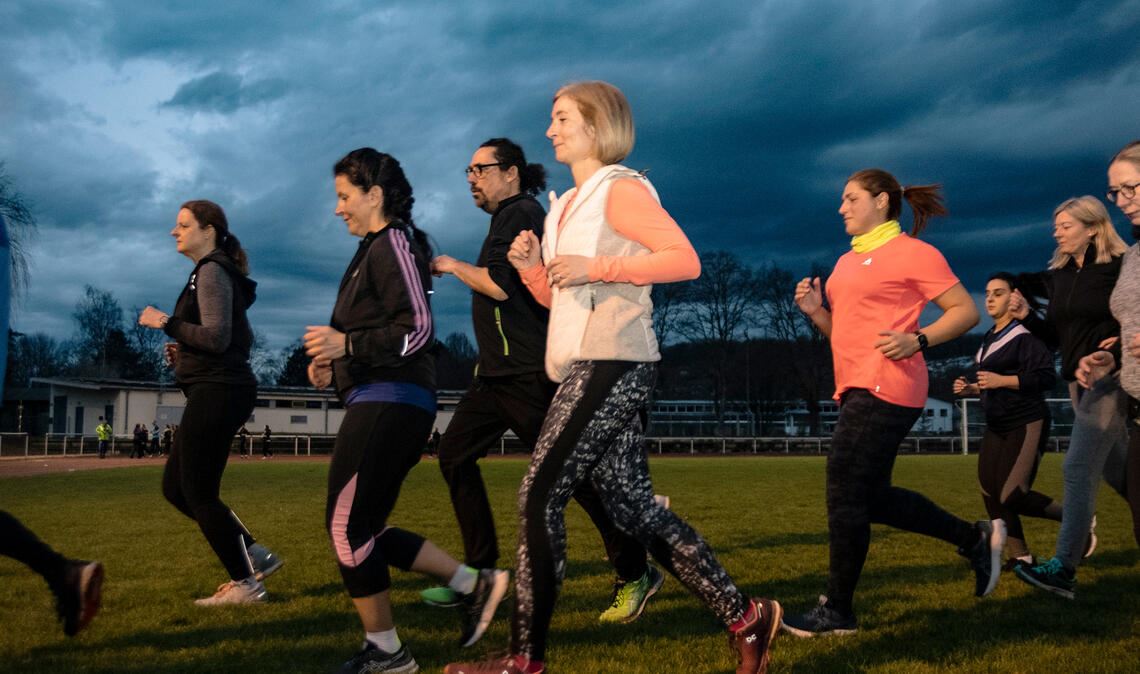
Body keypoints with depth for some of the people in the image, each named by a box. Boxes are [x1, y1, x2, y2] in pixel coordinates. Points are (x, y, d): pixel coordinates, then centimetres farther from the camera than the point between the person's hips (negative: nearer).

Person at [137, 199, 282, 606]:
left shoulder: (211, 271, -10)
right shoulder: (218, 272, 20)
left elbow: (217, 337, -21)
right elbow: (244, 340, 23)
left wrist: (166, 322, -11)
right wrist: (186, 352, 15)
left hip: (216, 392, -10)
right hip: (219, 392, 10)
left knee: (198, 493, -3)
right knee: (175, 487, 13)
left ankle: (245, 584, 5)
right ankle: (253, 555, 14)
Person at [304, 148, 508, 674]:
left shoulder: (392, 243, -8)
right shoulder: (374, 249, 21)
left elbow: (417, 331, -17)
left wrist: (347, 344, -17)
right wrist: (335, 364, 9)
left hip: (388, 403, -10)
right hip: (381, 401, 10)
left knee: (347, 526, -4)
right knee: (364, 528, 12)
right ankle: (472, 585, 16)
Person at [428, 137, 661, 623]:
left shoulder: (521, 213, -9)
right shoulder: (510, 217, 21)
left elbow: (498, 286, -19)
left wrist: (452, 266, -5)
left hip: (528, 374, -11)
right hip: (498, 373, 11)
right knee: (454, 454, 8)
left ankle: (635, 575, 3)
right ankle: (480, 570, 14)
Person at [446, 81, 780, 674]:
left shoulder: (620, 188, -5)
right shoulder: (566, 205, 21)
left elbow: (685, 260, -16)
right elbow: (554, 297, 25)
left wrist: (594, 267, -20)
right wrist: (530, 265, 5)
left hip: (611, 362, -10)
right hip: (587, 364, 10)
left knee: (540, 497, -10)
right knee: (630, 505, 7)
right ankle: (743, 618, 13)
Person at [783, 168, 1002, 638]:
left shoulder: (913, 252, -4)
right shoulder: (848, 260, 20)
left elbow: (966, 311, -5)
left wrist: (917, 341, -20)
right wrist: (815, 310, 5)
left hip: (885, 389, -9)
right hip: (856, 389, 9)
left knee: (846, 497, -7)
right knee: (872, 497, 12)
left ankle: (837, 611, 4)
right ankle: (976, 539, 26)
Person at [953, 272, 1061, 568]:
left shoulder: (1025, 335, -11)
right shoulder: (989, 338, 15)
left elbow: (1046, 377, -21)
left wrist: (1002, 381, -24)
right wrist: (972, 389, 6)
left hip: (1027, 425, -9)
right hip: (996, 427, 9)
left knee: (1012, 496, -13)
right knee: (991, 494, 2)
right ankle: (1020, 556, 12)